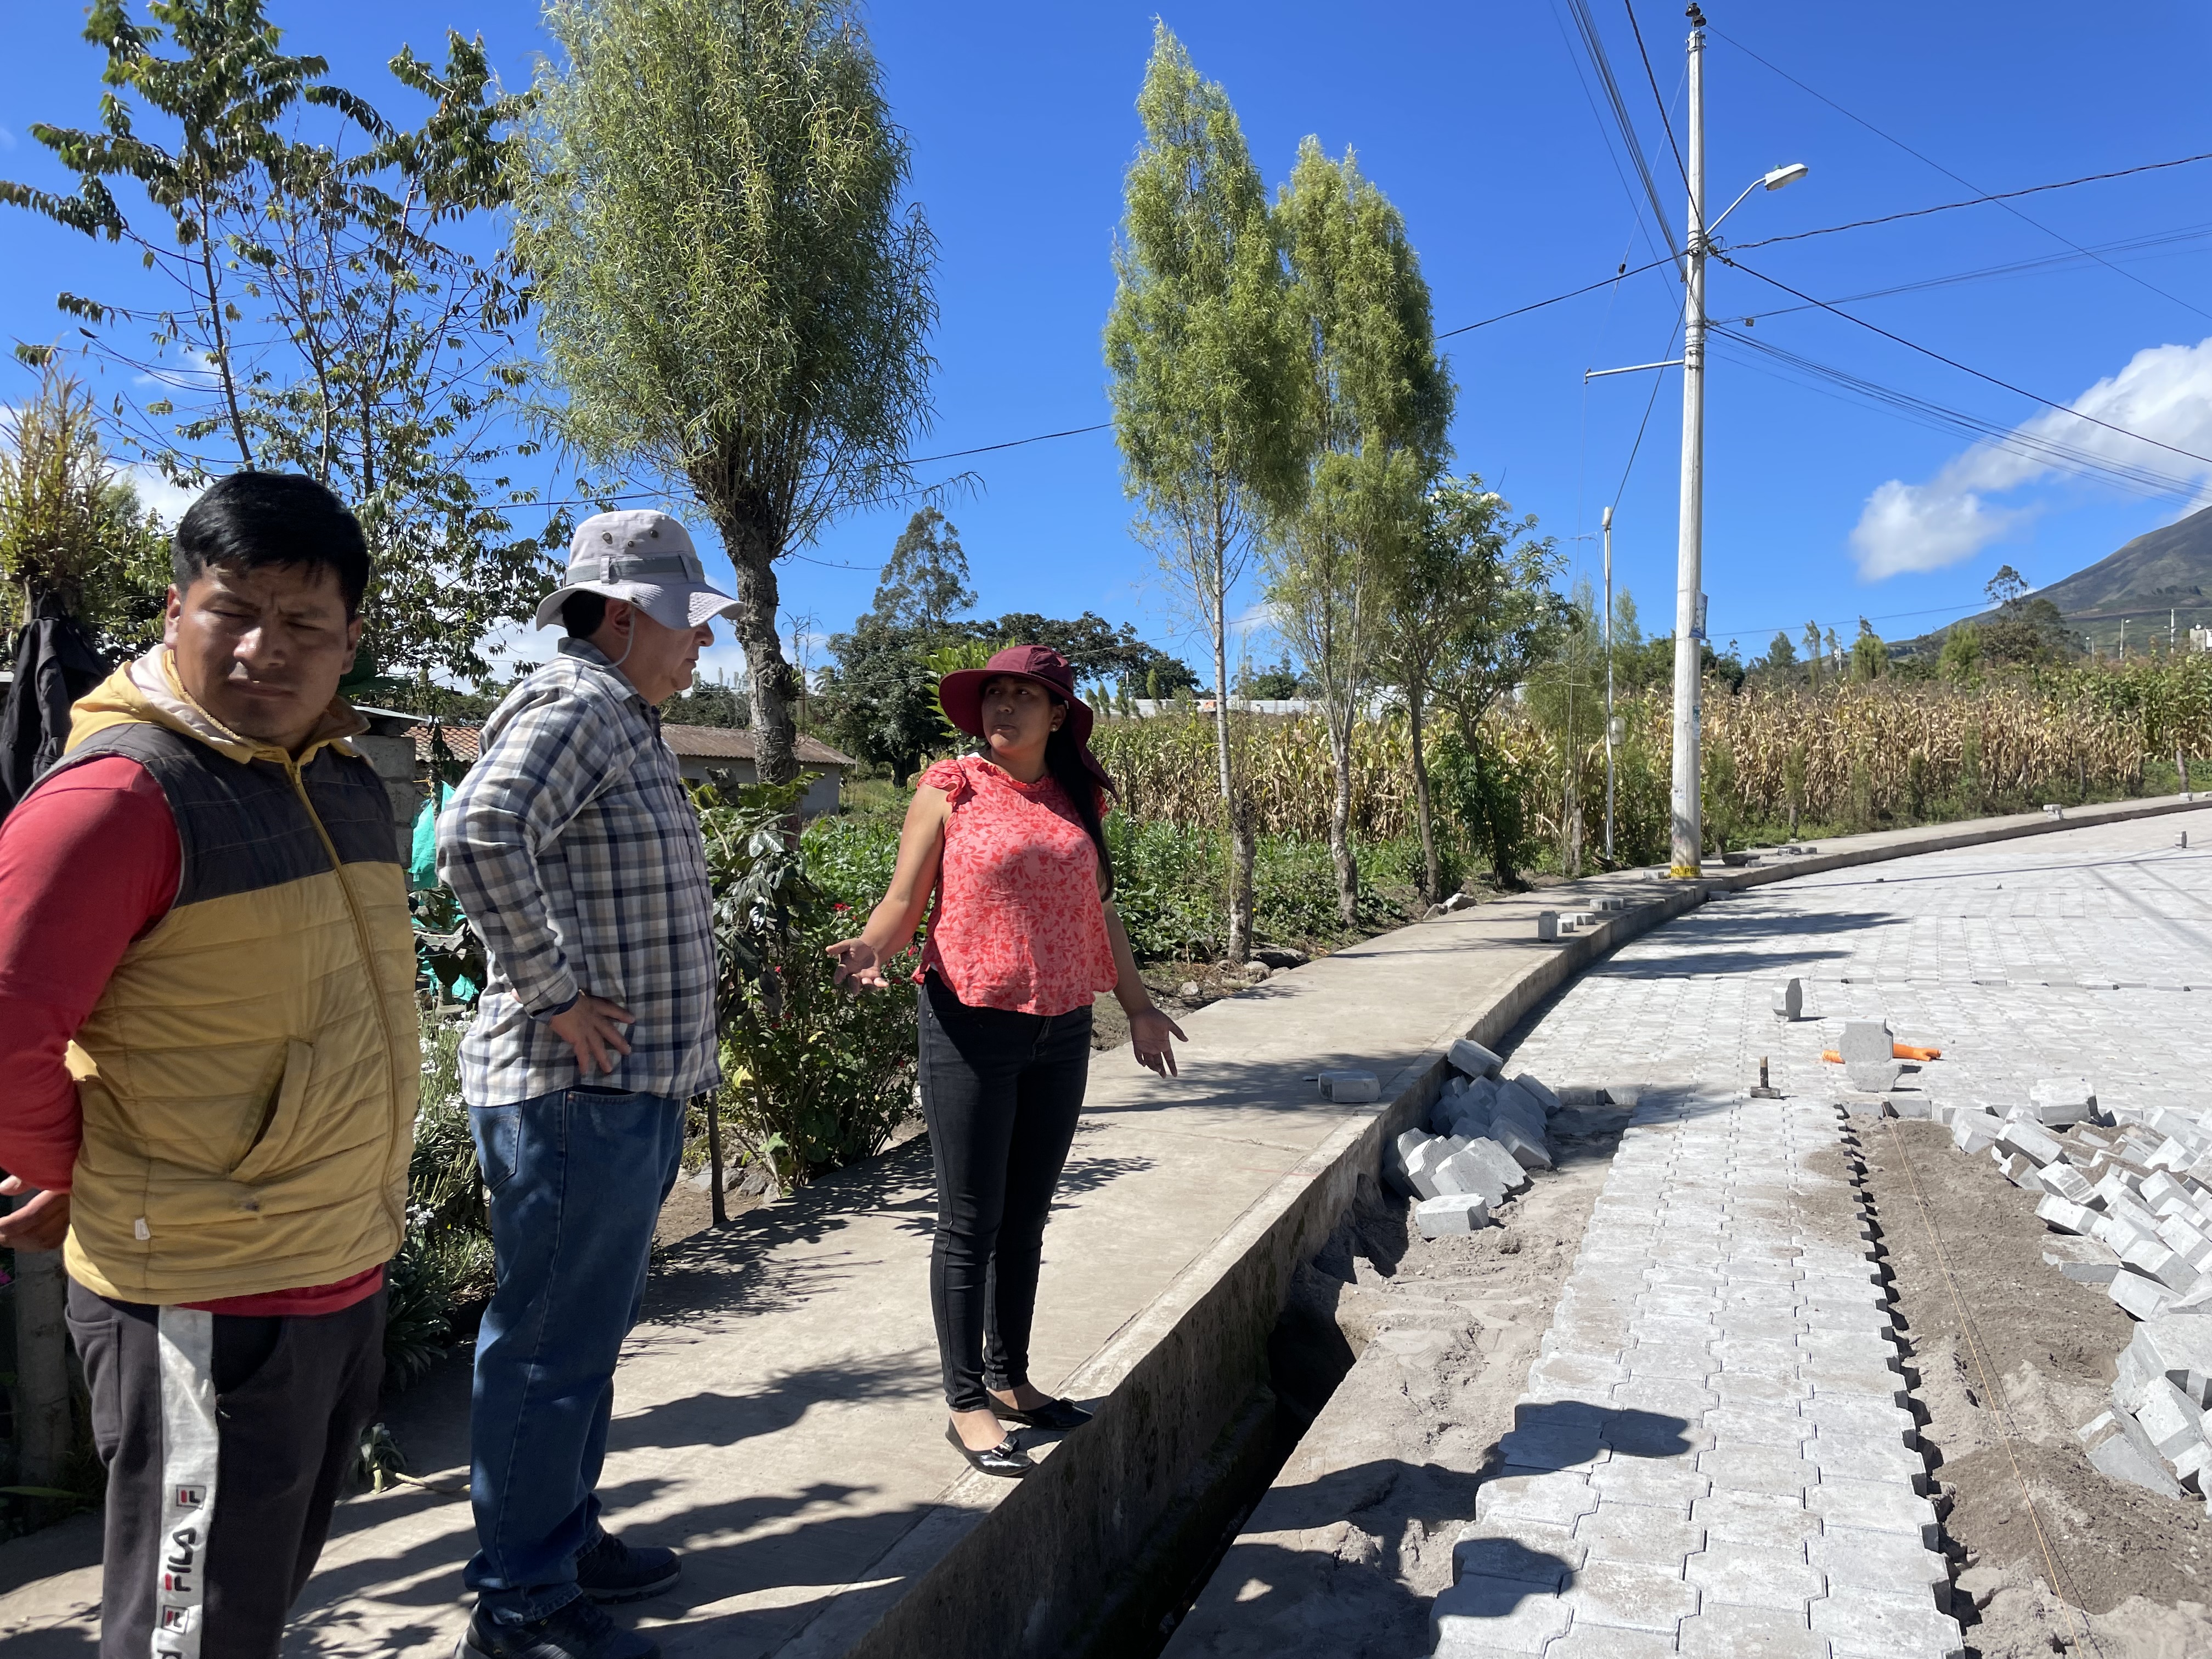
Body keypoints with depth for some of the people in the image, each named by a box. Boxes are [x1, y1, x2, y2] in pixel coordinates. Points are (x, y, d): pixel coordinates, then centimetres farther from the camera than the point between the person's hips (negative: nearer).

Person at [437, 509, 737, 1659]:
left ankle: (566, 1534, 37)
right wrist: (556, 991, -24)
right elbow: (479, 838, -32)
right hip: (576, 1091, -10)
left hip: (634, 1090, 10)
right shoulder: (569, 708, -15)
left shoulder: (627, 722, 17)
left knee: (591, 1328, 21)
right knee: (552, 1345, 2)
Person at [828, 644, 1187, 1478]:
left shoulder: (1075, 798, 10)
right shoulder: (951, 788, -3)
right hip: (971, 1028, -4)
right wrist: (871, 946, -25)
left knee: (1026, 1219, 14)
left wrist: (1137, 1006, 19)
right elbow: (904, 899, -4)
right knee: (971, 1222, 2)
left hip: (1061, 1033, 5)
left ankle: (1010, 1377, 29)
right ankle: (967, 1403, 14)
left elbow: (1099, 909, 17)